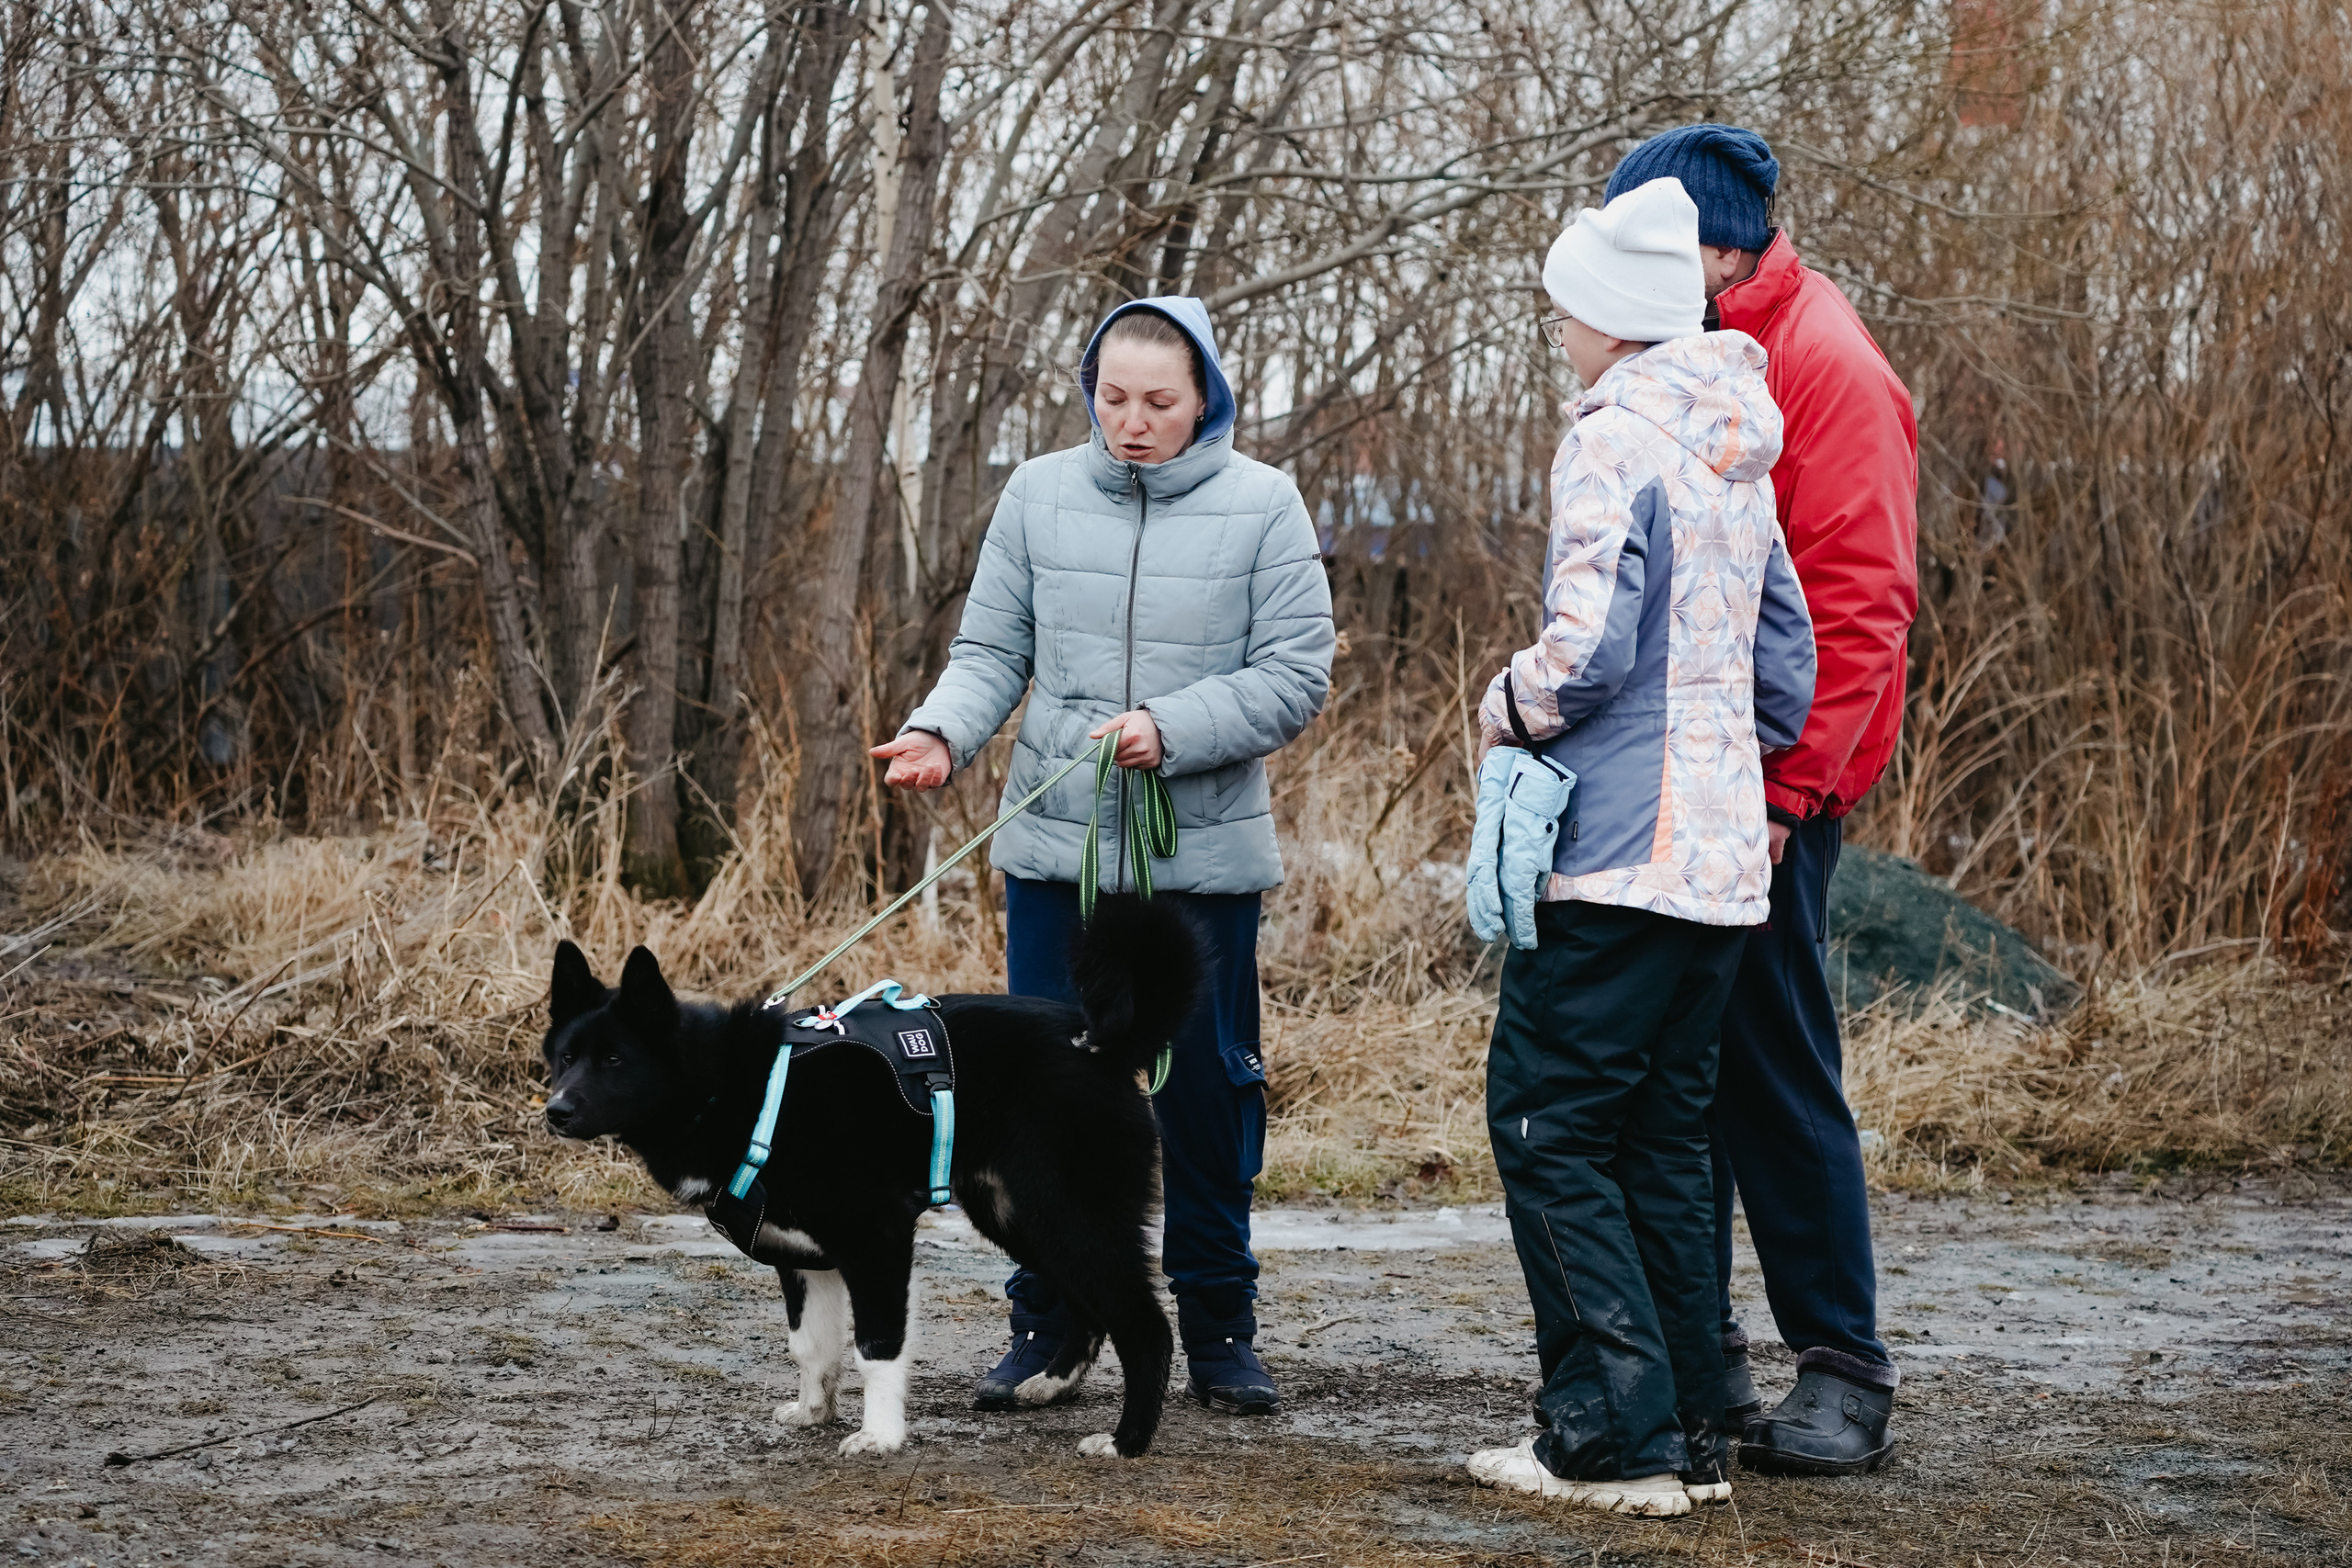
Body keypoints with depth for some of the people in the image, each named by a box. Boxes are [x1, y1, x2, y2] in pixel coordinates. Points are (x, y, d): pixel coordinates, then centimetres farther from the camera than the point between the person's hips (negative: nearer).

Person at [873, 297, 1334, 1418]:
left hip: (1205, 854, -2)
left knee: (1209, 1086, 6)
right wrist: (942, 732, -15)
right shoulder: (1039, 495, 4)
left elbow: (1296, 677, -5)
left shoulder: (1262, 505, -3)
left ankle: (1219, 1326, 18)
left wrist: (1173, 730, -18)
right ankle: (1052, 1324, 16)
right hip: (1055, 846, 2)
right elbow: (992, 649, 5)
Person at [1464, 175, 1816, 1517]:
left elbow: (1589, 647, -20)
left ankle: (1617, 1433, -6)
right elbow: (1788, 659, 18)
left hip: (1618, 848, -8)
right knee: (1668, 1137, 14)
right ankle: (1691, 1432, 15)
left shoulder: (1618, 438, -12)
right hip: (1724, 849, 8)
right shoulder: (1739, 455, 13)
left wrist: (1509, 710, -3)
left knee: (1551, 1125, -2)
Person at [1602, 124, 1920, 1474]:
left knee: (1775, 1069, -5)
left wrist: (1782, 789, -20)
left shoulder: (1827, 369, -10)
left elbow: (1859, 605, -15)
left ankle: (1845, 1372, 3)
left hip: (1759, 791, -8)